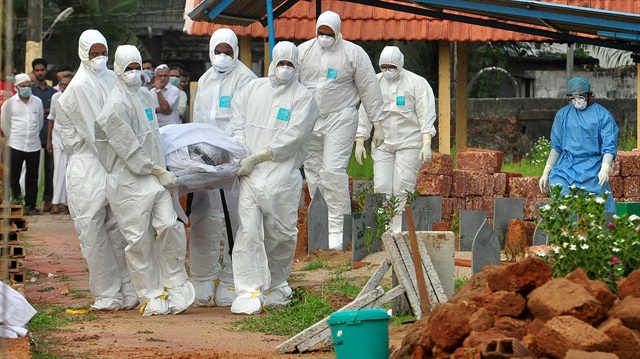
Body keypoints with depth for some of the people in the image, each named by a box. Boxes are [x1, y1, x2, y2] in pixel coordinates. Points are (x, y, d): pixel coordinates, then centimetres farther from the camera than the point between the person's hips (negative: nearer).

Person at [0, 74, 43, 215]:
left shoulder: (37, 102, 6)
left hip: (34, 145, 2)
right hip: (16, 146, -2)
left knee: (32, 177, 4)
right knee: (13, 177, -1)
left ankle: (30, 206, 11)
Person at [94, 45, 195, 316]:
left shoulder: (144, 97, 15)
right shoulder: (116, 105, -13)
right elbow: (128, 147, -15)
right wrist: (158, 171, -12)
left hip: (154, 178, 7)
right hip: (128, 182, -7)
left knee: (169, 227, -7)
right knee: (139, 240, -1)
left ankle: (175, 286, 6)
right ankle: (151, 296, 7)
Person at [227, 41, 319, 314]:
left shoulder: (303, 97, 1)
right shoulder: (254, 89, 14)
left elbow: (292, 138, -8)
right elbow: (237, 121, 19)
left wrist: (256, 158, -10)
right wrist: (241, 150, 0)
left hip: (282, 176, -2)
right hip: (250, 174, 2)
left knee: (281, 234, 4)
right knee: (248, 231, -9)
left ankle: (275, 287, 24)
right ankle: (249, 292, -11)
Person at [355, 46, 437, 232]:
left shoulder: (417, 83, -2)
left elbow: (426, 115, -7)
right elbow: (364, 114, 11)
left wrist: (427, 144, -15)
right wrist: (359, 141, 6)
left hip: (409, 143, -4)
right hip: (382, 145, 4)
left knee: (403, 189, -8)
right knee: (381, 187, -4)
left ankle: (399, 230, -4)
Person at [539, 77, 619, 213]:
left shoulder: (603, 116, -1)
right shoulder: (563, 114, 9)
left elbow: (609, 147, -6)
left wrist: (605, 168, -24)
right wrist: (546, 172, 14)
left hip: (592, 172, -3)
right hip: (565, 170, 3)